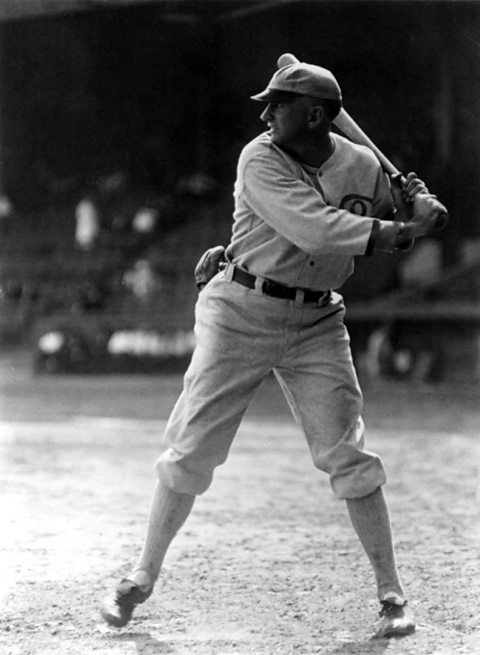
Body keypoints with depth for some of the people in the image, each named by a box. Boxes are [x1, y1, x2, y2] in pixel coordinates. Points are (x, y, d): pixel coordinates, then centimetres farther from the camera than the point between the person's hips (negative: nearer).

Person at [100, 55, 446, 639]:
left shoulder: (363, 166, -3)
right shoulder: (260, 160, -15)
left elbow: (383, 236, 13)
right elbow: (315, 230, -27)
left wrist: (412, 211, -8)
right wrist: (400, 228, -27)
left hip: (318, 322, 2)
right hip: (241, 312, -2)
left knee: (348, 457, -3)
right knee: (190, 450, 1)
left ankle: (391, 595, 6)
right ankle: (141, 578, 15)